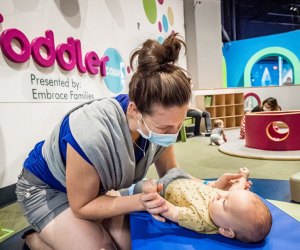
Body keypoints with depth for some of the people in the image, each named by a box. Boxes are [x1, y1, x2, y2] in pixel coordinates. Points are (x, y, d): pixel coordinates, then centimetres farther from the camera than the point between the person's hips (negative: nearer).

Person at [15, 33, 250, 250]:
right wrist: (138, 202, -38)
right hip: (46, 188, -5)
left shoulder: (159, 122, -24)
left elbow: (171, 173, -8)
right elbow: (81, 206, -25)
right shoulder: (91, 135, -42)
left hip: (97, 187, 6)